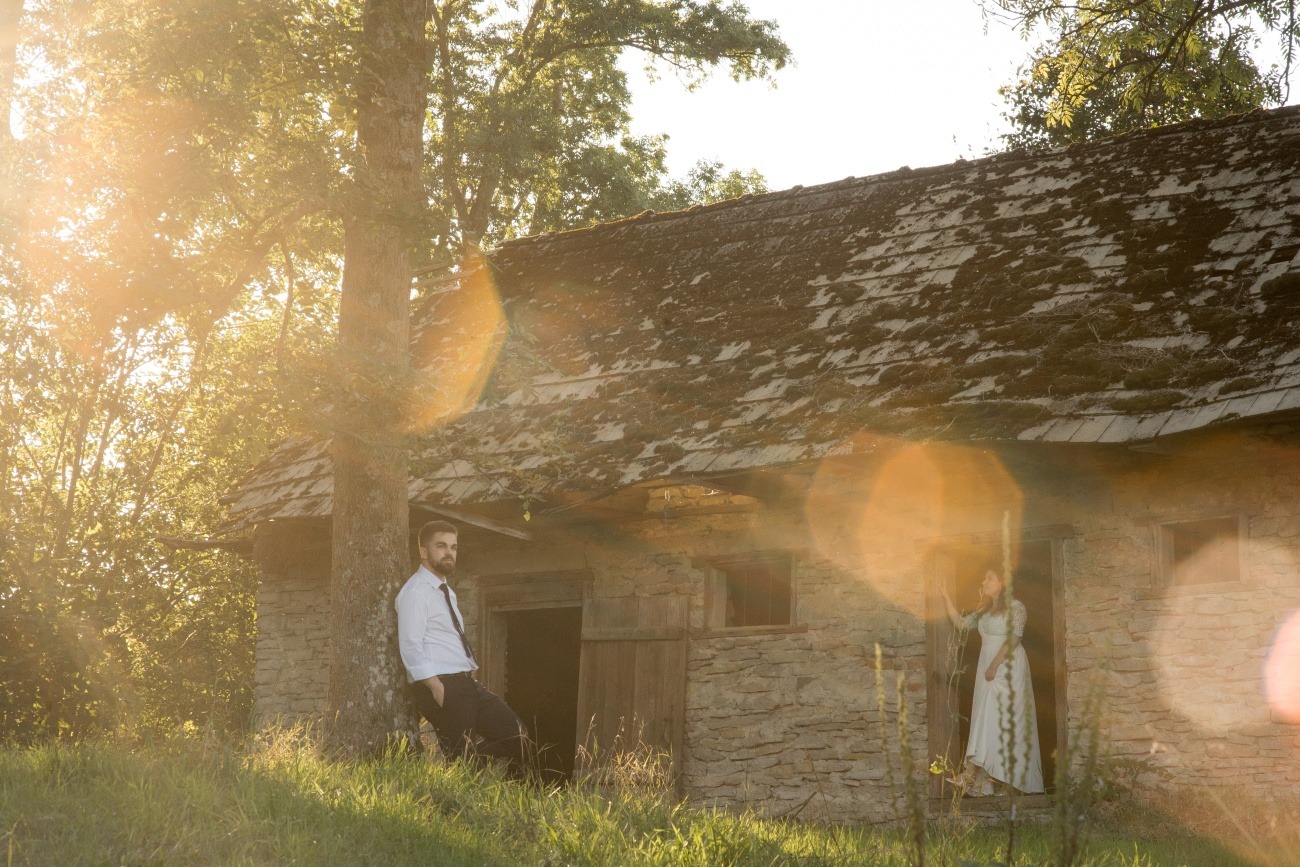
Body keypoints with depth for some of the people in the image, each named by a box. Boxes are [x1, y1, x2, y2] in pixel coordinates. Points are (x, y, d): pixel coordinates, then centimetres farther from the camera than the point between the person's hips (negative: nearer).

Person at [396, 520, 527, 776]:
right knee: (464, 761, -11)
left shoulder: (447, 593, 21)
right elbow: (410, 647, -17)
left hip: (465, 684, 9)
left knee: (513, 734, 3)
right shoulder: (415, 591, -8)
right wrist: (437, 688, -23)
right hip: (438, 685, -9)